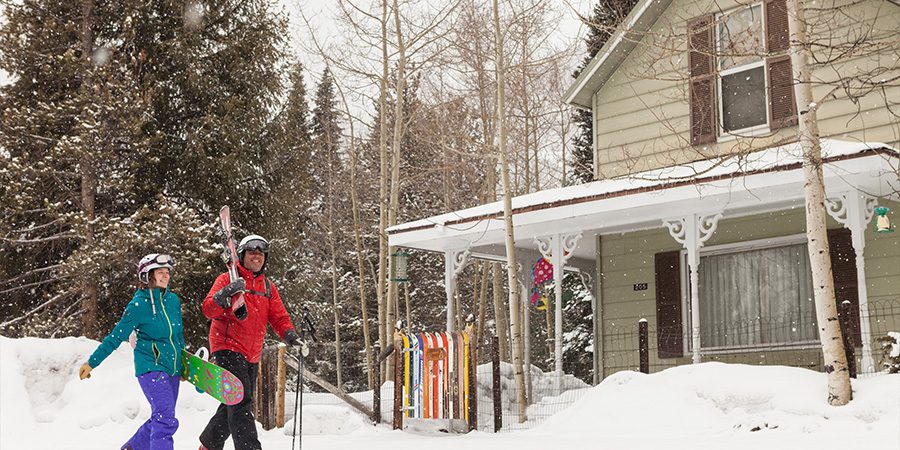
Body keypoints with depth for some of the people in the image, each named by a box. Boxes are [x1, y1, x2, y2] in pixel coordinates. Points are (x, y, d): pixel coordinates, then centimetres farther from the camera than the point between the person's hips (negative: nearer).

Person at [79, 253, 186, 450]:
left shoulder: (173, 300, 6)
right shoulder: (138, 305, -11)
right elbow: (116, 337, -6)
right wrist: (91, 363, -5)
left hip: (172, 369, 7)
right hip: (150, 367, -7)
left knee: (161, 420, 14)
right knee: (166, 420, -17)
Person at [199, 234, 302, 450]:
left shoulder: (268, 287, 15)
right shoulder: (227, 279, -2)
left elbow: (279, 316, 10)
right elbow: (208, 310, -12)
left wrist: (289, 334, -10)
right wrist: (225, 293, -30)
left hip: (252, 356, 7)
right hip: (228, 349, -7)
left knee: (234, 405, 15)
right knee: (241, 403, -17)